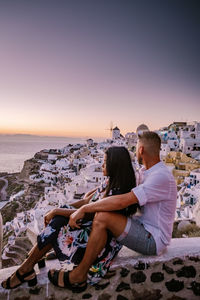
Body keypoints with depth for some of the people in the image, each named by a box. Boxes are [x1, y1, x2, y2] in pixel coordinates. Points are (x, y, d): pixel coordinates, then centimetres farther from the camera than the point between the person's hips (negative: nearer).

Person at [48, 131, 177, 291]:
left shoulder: (162, 177, -25)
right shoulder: (149, 172, 7)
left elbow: (122, 201, -33)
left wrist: (84, 209, -26)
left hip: (154, 240, -10)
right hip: (144, 226, 10)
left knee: (102, 217, -26)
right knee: (101, 210, 9)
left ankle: (79, 275, -8)